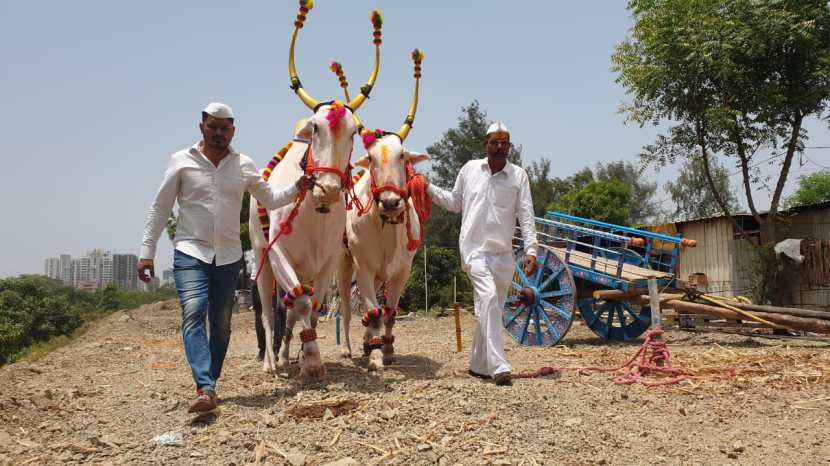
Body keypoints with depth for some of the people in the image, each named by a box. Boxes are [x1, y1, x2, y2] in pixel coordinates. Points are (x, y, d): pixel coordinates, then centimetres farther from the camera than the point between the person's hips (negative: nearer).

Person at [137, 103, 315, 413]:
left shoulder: (244, 166, 6)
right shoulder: (181, 161, -1)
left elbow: (270, 200, 16)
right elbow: (159, 208, 2)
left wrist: (296, 188, -2)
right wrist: (146, 252, -1)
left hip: (228, 256, 3)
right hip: (190, 253, -3)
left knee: (221, 324, 7)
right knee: (193, 315, -21)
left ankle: (209, 385, 19)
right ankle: (205, 389, -29)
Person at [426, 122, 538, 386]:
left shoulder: (518, 176, 3)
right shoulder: (470, 169, 6)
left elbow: (526, 215, -1)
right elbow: (454, 202, 19)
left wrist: (531, 250, -10)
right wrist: (428, 188, 9)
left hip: (503, 253, 2)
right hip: (475, 248, -2)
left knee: (489, 309, 11)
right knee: (489, 298, -22)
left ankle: (478, 365, 25)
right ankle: (499, 366, -24)